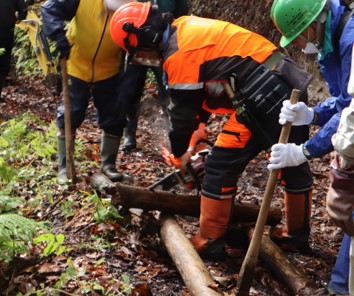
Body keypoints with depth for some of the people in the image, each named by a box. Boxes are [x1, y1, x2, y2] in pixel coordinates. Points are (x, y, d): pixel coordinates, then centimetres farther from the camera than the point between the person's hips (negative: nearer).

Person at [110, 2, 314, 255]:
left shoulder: (179, 53, -14)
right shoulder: (186, 29, 16)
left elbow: (183, 110, -5)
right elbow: (196, 98, 22)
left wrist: (179, 155, 11)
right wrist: (191, 143, 24)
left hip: (265, 97, -10)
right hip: (291, 85, 10)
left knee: (221, 166, 0)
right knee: (294, 162, 20)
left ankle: (210, 242, 11)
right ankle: (299, 233, 36)